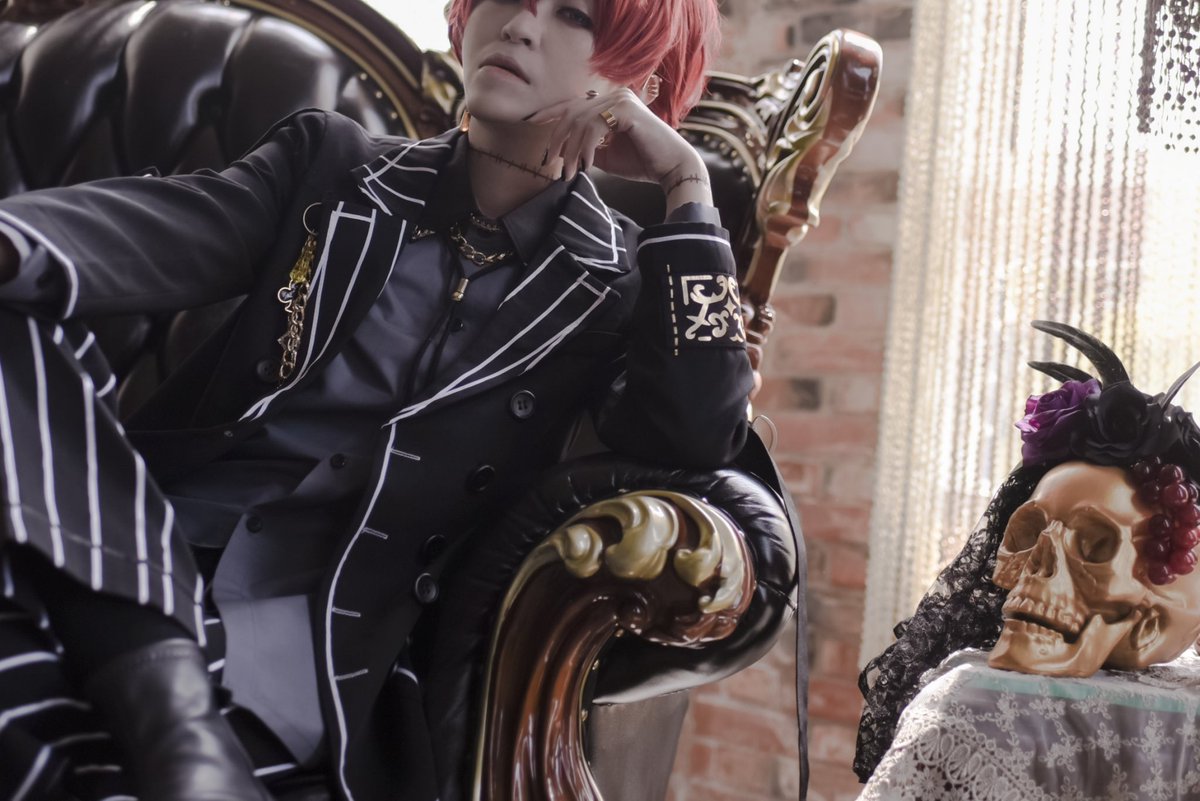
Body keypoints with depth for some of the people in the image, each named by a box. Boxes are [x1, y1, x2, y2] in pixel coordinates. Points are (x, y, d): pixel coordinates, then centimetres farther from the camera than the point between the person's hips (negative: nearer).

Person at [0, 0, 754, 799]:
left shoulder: (617, 282, 10)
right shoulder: (336, 164, 14)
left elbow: (697, 440, -9)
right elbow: (154, 233, -4)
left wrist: (687, 184, -3)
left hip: (315, 644, -4)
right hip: (121, 558, 5)